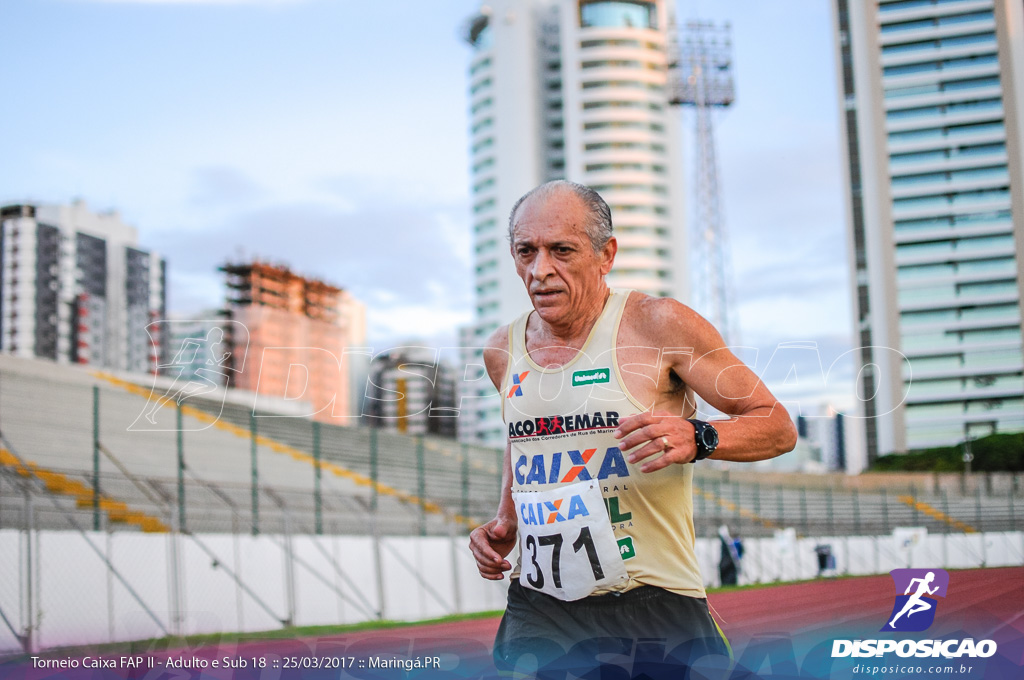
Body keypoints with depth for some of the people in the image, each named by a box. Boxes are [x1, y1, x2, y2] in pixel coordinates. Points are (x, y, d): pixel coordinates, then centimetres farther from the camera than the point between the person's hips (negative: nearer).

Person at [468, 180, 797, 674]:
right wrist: (504, 524, 10)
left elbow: (778, 427, -4)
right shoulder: (502, 350, 6)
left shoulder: (659, 324, -8)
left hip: (654, 609, -3)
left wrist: (696, 439, -23)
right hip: (538, 610, 4)